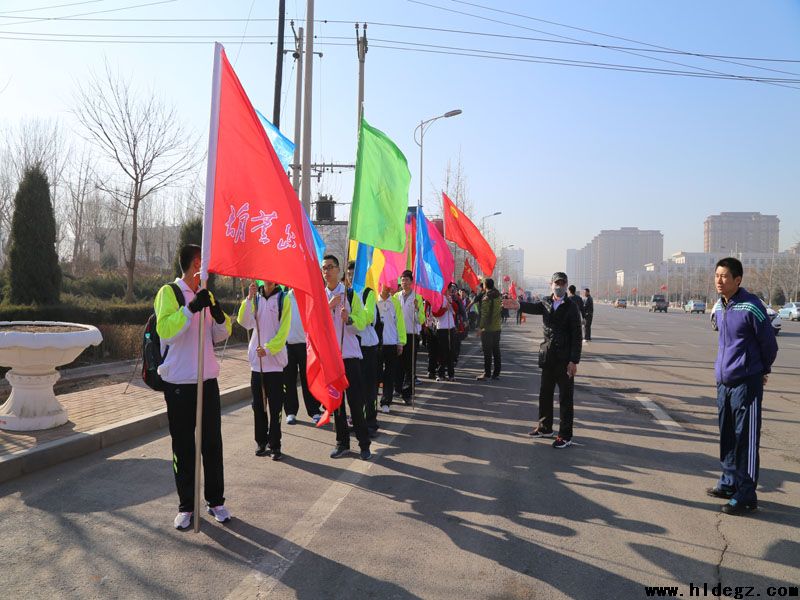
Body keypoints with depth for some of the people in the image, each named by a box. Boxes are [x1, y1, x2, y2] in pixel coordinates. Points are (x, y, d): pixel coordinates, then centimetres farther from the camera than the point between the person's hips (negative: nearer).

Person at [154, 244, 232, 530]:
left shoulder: (206, 295, 11)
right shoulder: (169, 292, -6)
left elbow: (219, 337, 12)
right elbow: (165, 330, -21)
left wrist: (220, 316, -7)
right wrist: (191, 308, -30)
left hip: (207, 380, 5)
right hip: (178, 383, -5)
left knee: (212, 443, 8)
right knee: (183, 446, 5)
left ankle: (215, 500, 20)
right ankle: (186, 506, 17)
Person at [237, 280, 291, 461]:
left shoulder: (283, 299, -1)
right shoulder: (255, 298, 7)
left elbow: (284, 329, -6)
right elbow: (243, 321, -6)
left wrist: (268, 348, -16)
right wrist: (249, 298, -16)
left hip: (275, 359, -3)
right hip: (257, 360, 3)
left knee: (275, 406, 0)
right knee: (258, 404, 9)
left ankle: (275, 445, 7)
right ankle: (261, 442, 19)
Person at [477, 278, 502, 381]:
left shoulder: (486, 298, -15)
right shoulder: (498, 296, 7)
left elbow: (484, 314, -17)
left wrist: (480, 327, -13)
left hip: (487, 329, -7)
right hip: (497, 328, 7)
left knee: (487, 351, -2)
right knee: (496, 350, 12)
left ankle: (487, 373, 0)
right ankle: (496, 373, 17)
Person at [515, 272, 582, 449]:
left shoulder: (571, 307, -5)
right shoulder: (546, 303, 9)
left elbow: (577, 336, -9)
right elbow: (533, 307, -12)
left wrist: (574, 361, -15)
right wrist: (517, 304, -33)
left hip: (565, 360, -5)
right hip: (548, 358, 5)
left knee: (565, 398, 2)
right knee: (545, 394, 14)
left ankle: (565, 436, 10)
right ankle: (545, 428, 30)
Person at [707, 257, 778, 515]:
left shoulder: (751, 306, -16)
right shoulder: (719, 307, 7)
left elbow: (769, 343, -6)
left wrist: (761, 370, 8)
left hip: (746, 383, -7)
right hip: (723, 382, 7)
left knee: (745, 440, -2)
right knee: (727, 436, 17)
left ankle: (746, 495, 7)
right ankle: (729, 482, 30)